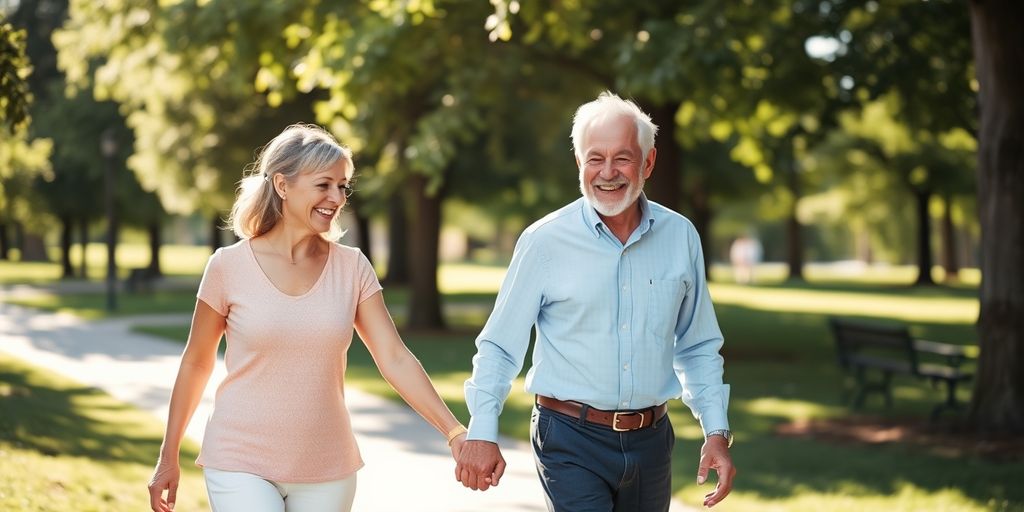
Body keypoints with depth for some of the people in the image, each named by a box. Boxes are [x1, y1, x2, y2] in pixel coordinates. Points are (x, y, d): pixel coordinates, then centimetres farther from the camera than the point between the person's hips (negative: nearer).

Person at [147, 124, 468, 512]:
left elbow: (395, 358, -5)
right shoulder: (230, 267, -6)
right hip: (242, 466, -3)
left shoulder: (351, 268, 0)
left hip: (327, 470, 3)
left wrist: (454, 432, -17)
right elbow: (196, 364, 4)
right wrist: (168, 458, 7)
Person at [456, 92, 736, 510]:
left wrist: (717, 433, 5)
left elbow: (698, 348, 12)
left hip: (650, 441, 4)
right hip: (571, 443, -4)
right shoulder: (545, 241, -6)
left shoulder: (680, 237, 4)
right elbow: (499, 345, -2)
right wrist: (482, 431, -13)